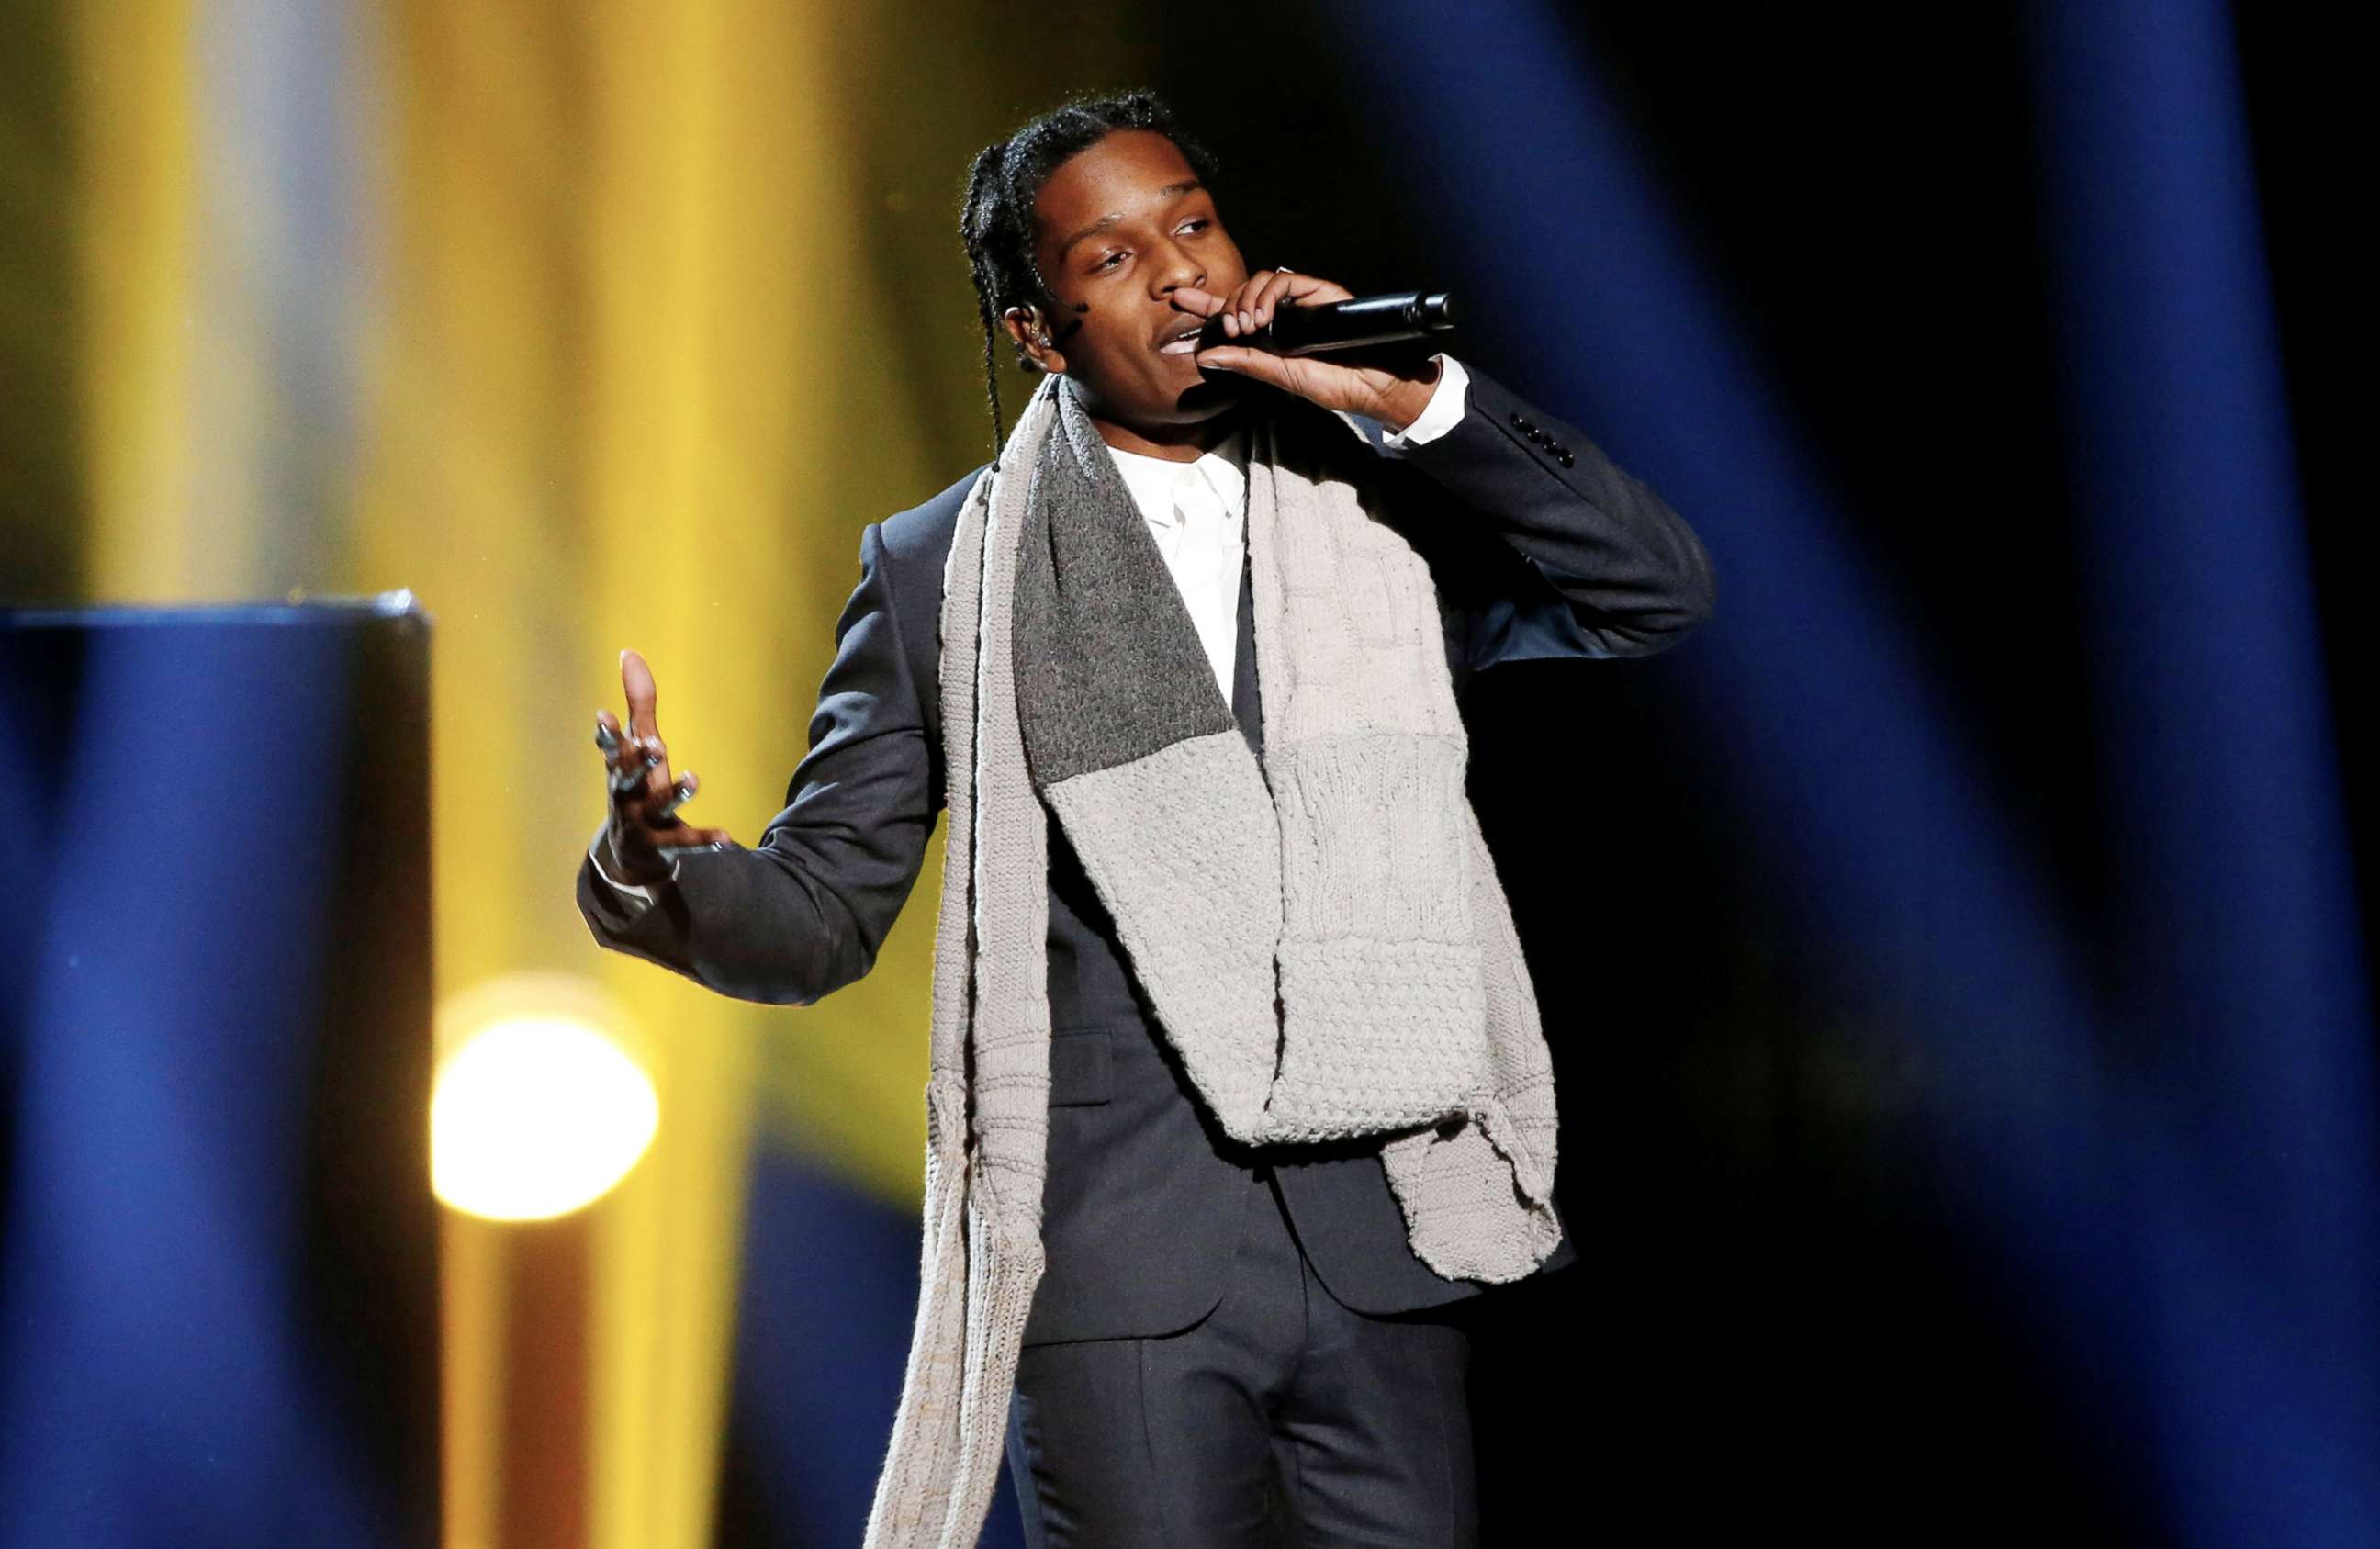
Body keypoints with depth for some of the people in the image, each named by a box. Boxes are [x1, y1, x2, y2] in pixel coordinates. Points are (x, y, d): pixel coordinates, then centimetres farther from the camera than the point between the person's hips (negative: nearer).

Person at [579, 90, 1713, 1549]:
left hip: (1381, 1253, 2)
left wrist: (1414, 400, -8)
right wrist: (663, 865, -16)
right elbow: (825, 913, 6)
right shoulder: (944, 569, 6)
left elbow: (1659, 591, 0)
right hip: (1121, 1273, -2)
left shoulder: (1377, 515, 12)